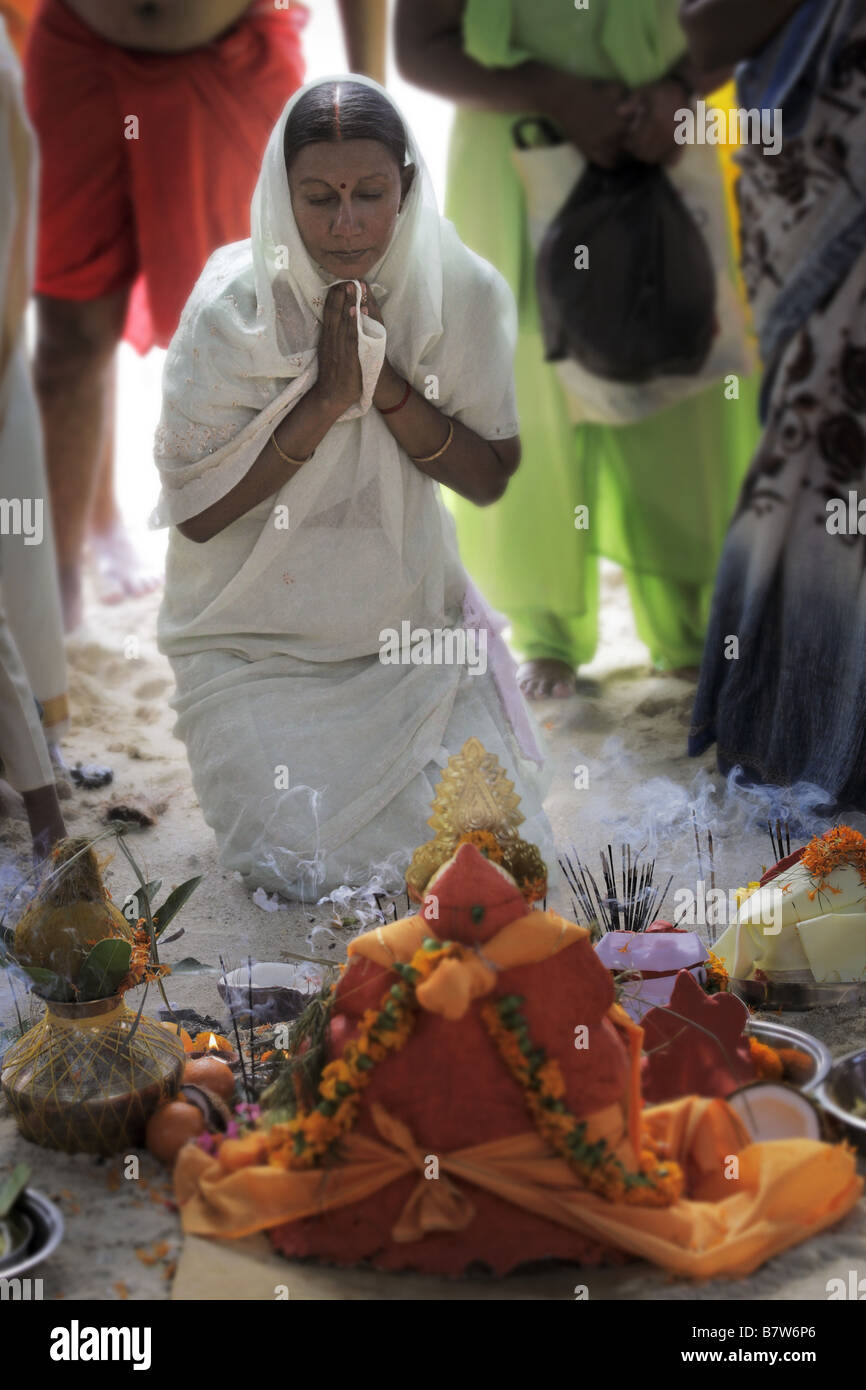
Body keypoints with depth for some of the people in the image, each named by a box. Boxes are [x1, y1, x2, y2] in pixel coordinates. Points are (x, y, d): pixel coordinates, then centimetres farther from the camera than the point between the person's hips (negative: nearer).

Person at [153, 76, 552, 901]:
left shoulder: (464, 292, -9)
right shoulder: (232, 305, -16)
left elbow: (489, 480, -5)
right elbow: (193, 510, -16)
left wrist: (387, 385, -21)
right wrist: (322, 401, -25)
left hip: (412, 628, 2)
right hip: (258, 640, -2)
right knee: (302, 866, -14)